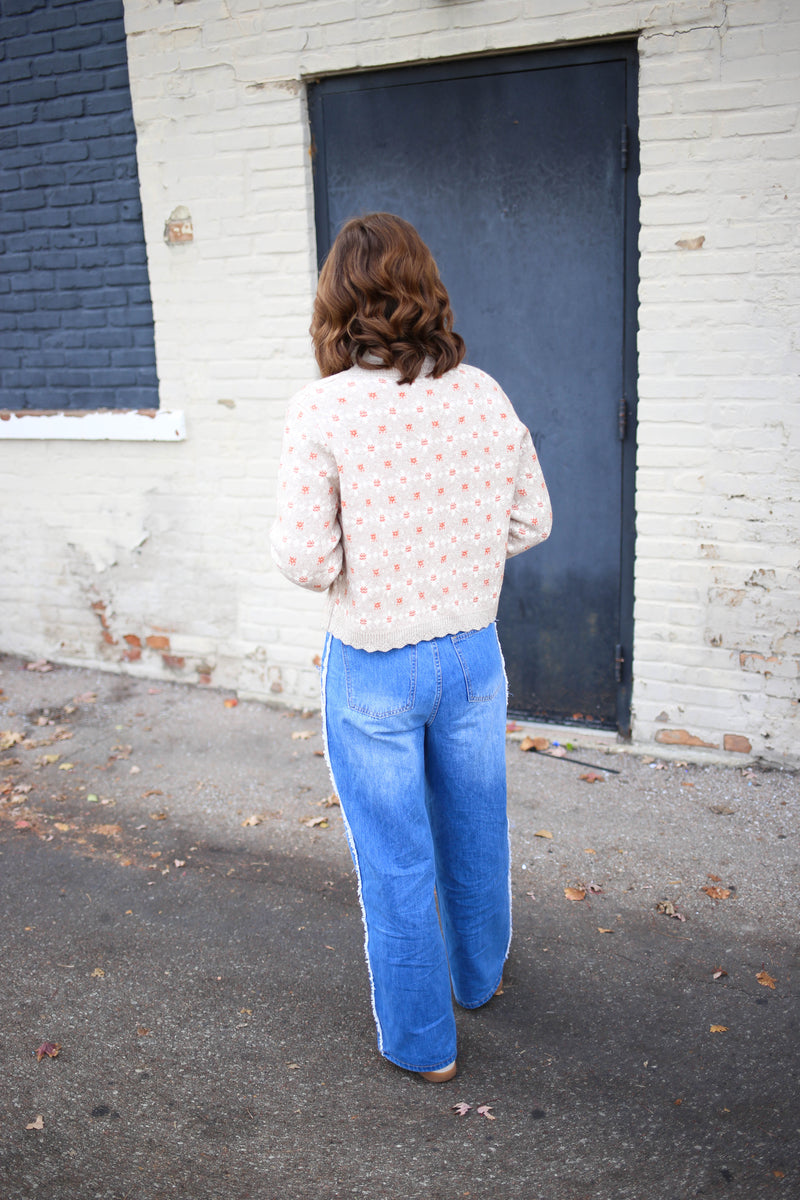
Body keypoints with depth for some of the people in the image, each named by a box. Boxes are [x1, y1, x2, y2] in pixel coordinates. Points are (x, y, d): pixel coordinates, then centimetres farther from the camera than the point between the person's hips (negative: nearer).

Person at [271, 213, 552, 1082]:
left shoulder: (322, 411, -19)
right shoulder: (484, 396, -6)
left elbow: (304, 561, -19)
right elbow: (530, 522, 2)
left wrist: (362, 552, 1)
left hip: (373, 668, -4)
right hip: (472, 652, 4)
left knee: (396, 863, 13)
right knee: (474, 831, 25)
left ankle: (420, 1041, 32)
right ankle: (479, 975, 49)